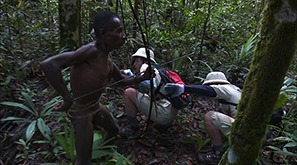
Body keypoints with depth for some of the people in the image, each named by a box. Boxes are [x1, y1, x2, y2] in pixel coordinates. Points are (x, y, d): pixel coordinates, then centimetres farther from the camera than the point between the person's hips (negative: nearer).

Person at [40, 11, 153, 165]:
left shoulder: (107, 58, -2)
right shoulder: (91, 50, -30)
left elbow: (121, 79, 13)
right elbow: (48, 64, -41)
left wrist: (142, 78, -1)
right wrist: (67, 98, -35)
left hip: (96, 106, 9)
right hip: (80, 111, -9)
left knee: (113, 130, 30)